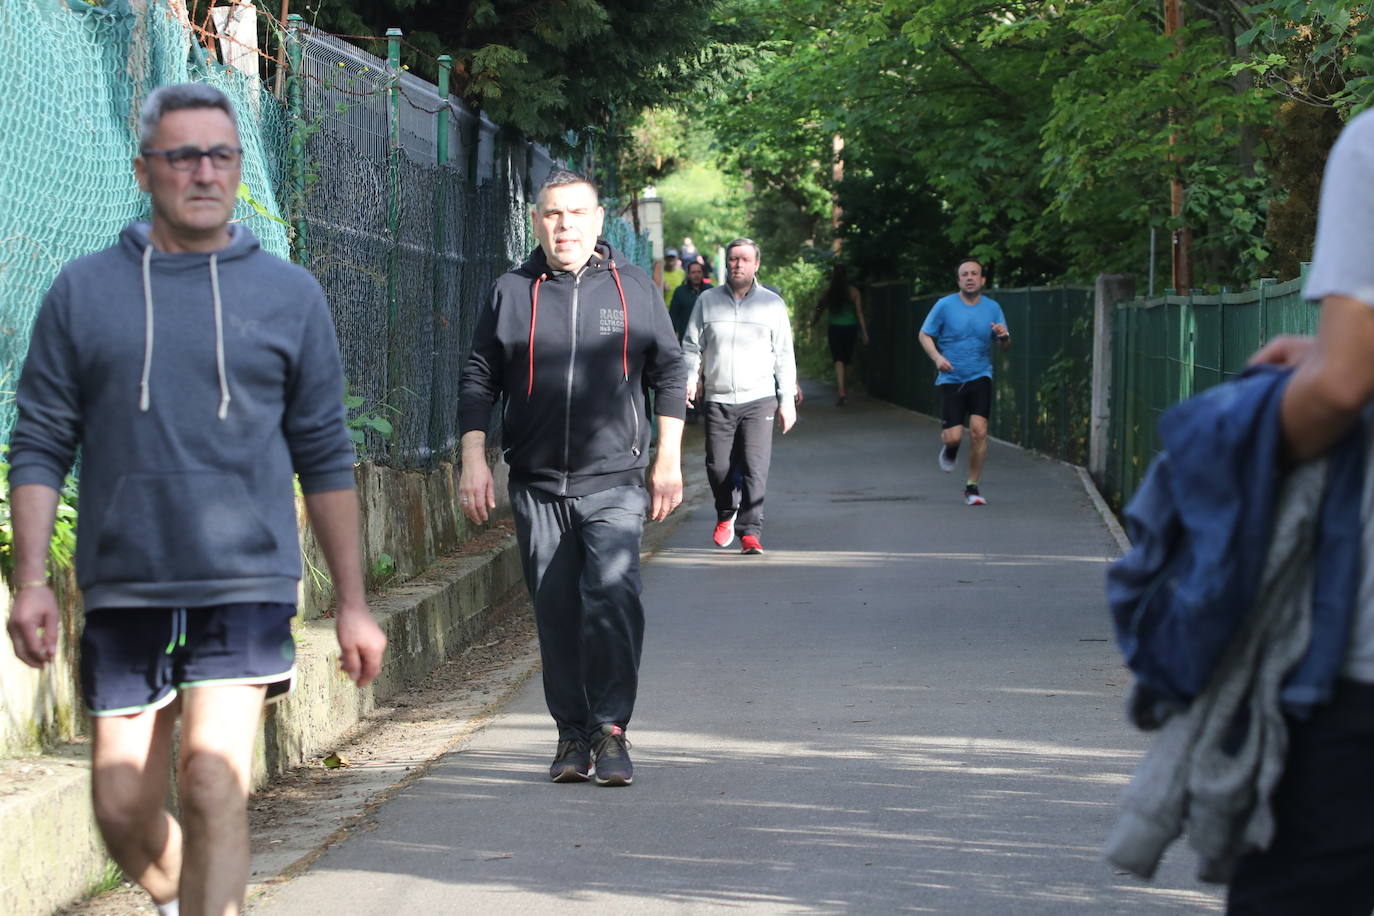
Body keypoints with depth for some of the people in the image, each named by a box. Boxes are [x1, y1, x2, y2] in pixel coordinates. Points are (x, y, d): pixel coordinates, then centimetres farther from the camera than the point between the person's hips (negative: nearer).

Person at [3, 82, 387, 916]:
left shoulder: (289, 297, 6)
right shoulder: (83, 293, 6)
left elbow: (325, 458, 9)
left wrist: (353, 602, 7)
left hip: (247, 584, -2)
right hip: (123, 591, 2)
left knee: (213, 780, -18)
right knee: (124, 806, 5)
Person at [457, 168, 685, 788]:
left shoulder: (633, 289, 7)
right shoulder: (511, 292, 8)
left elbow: (669, 374, 12)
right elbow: (478, 381, 10)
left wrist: (668, 459, 5)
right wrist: (473, 460, 1)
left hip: (614, 482, -2)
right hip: (537, 486, 2)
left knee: (613, 597, -19)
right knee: (556, 614, 3)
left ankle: (610, 728, -12)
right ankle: (572, 736, 13)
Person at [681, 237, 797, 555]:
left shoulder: (772, 303, 7)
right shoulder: (707, 301, 9)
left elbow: (784, 355, 9)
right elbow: (691, 346, 12)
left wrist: (787, 400, 4)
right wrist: (690, 378, -7)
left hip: (758, 400, -2)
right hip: (717, 400, 2)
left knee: (755, 469, -11)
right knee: (717, 466, 5)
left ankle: (750, 531, -10)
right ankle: (726, 514, 32)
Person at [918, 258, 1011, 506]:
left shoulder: (992, 308, 4)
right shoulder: (945, 306, -3)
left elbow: (1004, 346, 12)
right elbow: (925, 335, 5)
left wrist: (1004, 336, -12)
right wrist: (937, 357, -13)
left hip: (980, 377, 1)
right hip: (951, 380, -1)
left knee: (979, 430, -14)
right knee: (954, 436, -9)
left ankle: (972, 487, 1)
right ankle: (949, 448, 31)